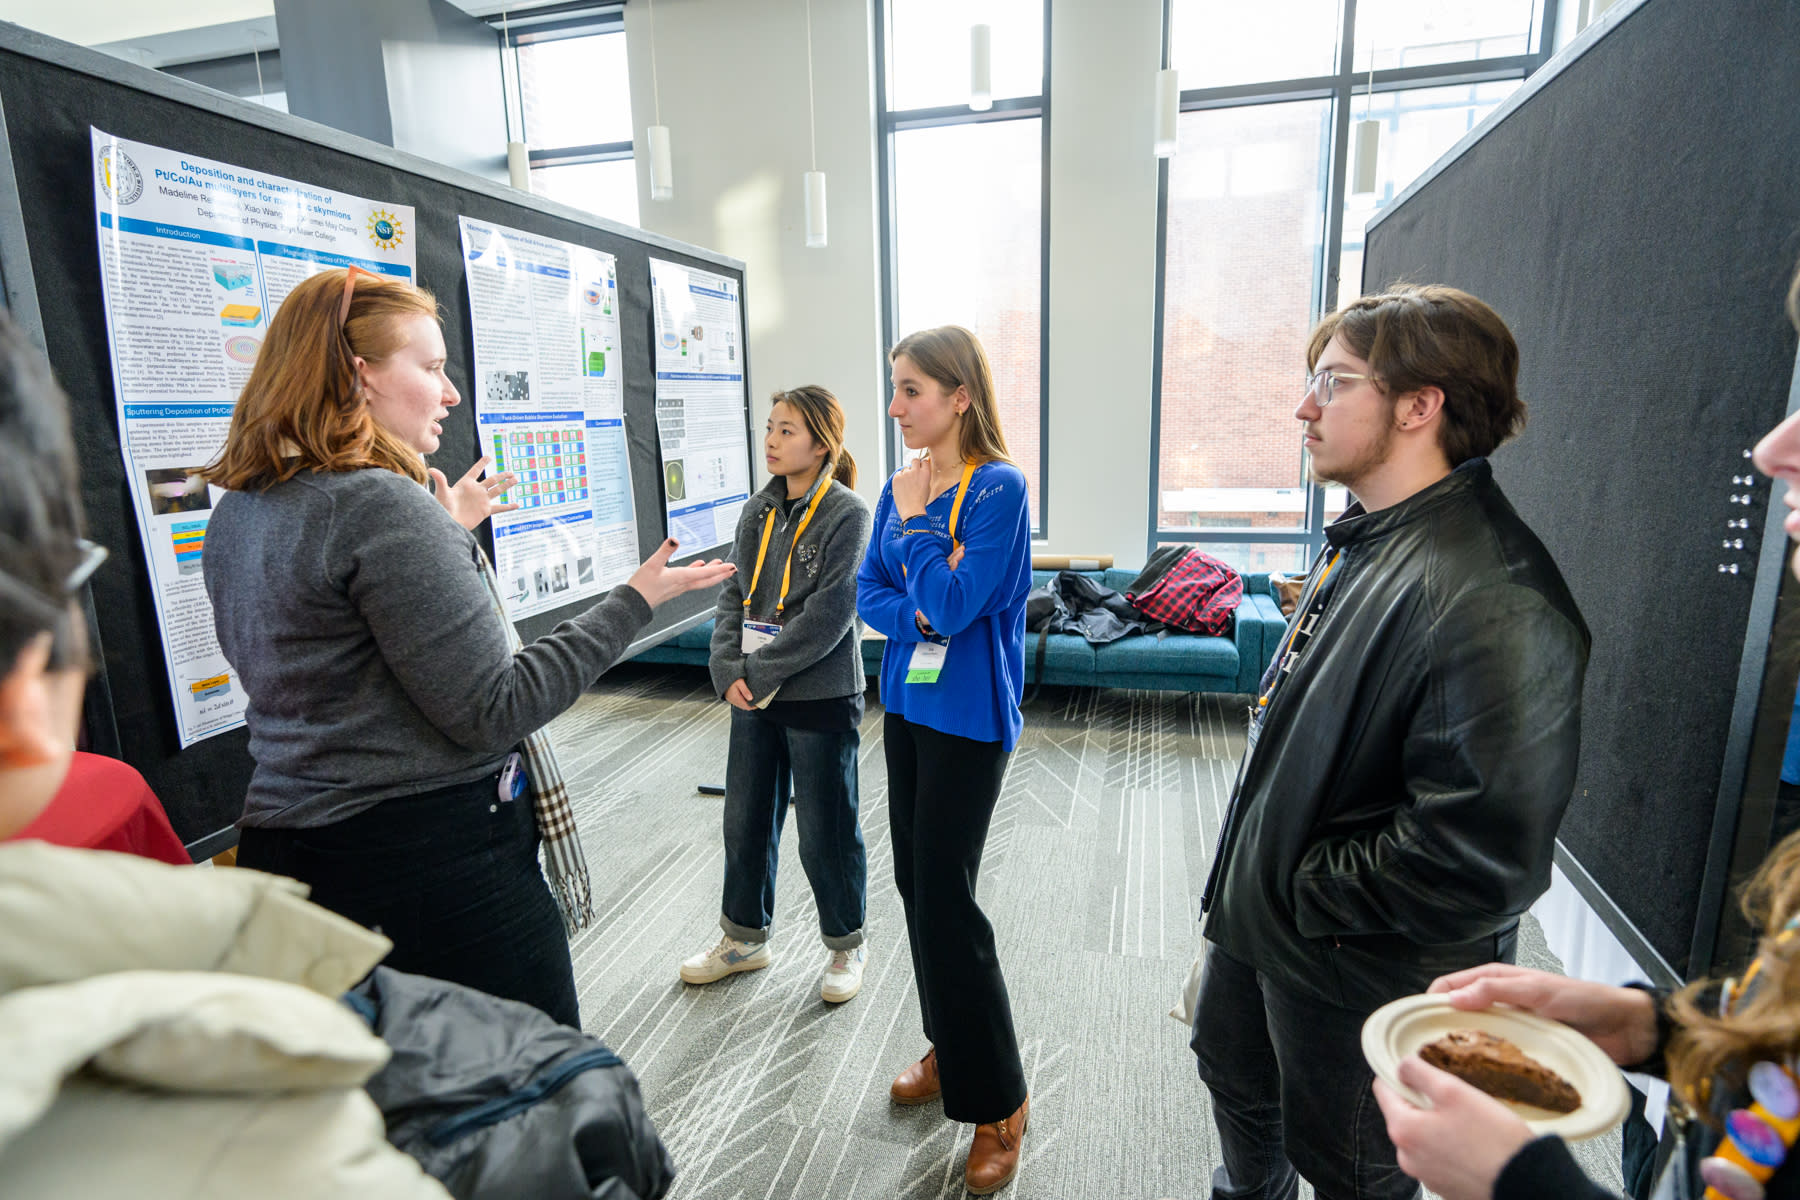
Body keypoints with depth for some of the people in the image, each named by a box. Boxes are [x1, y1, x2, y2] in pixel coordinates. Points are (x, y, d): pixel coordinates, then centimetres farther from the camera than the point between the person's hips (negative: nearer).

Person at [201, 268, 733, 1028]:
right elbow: (492, 710, -19)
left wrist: (446, 534, 24)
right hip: (433, 856, -9)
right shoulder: (381, 503, -19)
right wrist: (633, 603, -13)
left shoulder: (237, 511, 8)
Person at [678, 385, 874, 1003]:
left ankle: (845, 946, 33)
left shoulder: (847, 513, -12)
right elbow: (732, 595, 6)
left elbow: (828, 615, -18)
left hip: (821, 698, -6)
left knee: (825, 834, 8)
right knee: (745, 821, 18)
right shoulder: (757, 512, 7)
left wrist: (760, 672, -16)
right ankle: (745, 938, 40)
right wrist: (729, 670, -8)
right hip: (754, 698, 6)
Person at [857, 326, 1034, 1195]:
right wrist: (918, 615, -12)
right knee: (916, 881, 15)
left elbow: (953, 602, -21)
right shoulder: (899, 487, 7)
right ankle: (949, 1048, 36)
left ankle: (998, 1103, 17)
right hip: (905, 702, 7)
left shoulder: (999, 487, -14)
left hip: (967, 715, -7)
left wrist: (915, 519, -13)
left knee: (945, 896, -3)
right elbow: (869, 593, 6)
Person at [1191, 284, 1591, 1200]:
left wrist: (1305, 896, -20)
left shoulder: (1494, 606, -31)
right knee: (1234, 1071, 31)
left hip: (1358, 969, -9)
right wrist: (1249, 882, 10)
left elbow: (1481, 862, -32)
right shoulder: (1364, 540, 1)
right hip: (1260, 914, 9)